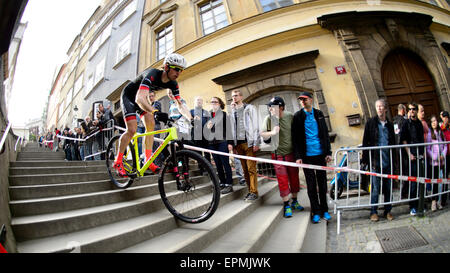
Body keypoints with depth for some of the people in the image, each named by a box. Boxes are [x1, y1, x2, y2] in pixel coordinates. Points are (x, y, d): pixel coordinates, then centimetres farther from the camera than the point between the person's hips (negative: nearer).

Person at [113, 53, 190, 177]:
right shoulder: (152, 75, -35)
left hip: (141, 99, 7)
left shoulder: (173, 84, -15)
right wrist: (155, 112, -64)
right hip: (129, 97, -6)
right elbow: (139, 99, -48)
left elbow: (180, 104, -11)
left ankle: (148, 160, -2)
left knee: (151, 125, -8)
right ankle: (118, 161, 1)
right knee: (132, 130, -15)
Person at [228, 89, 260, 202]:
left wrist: (256, 143, -10)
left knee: (251, 169, -6)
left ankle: (254, 192, 3)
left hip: (249, 143, -4)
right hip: (238, 143, 5)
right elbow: (231, 128, 16)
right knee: (245, 170, 8)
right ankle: (250, 191, 17)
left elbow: (255, 126, -3)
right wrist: (230, 142, 8)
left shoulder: (250, 108, 3)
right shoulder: (232, 111, 17)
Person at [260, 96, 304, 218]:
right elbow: (262, 134, -2)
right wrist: (272, 132, -22)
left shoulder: (290, 116, -3)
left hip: (291, 153, 2)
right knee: (282, 180, 0)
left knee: (294, 178, 12)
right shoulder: (268, 118, -5)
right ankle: (286, 205, 17)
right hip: (278, 154, -1)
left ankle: (294, 201, 33)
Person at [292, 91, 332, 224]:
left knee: (322, 182, 10)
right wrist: (298, 156, -8)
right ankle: (315, 211, 16)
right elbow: (295, 138, -1)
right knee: (311, 184, 4)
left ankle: (324, 209, 25)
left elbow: (325, 134, 10)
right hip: (307, 155, -2)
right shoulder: (297, 116, 1)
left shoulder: (319, 114, 8)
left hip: (320, 153, 2)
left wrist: (328, 152, 3)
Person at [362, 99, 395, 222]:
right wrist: (366, 159, -8)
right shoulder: (371, 122, 0)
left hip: (388, 161, 4)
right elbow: (365, 142, -3)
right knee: (375, 188, 2)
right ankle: (373, 211, 14)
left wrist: (394, 159, 10)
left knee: (388, 187, 11)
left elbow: (393, 143, 16)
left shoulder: (390, 125, 12)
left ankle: (388, 210, 25)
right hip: (376, 161, -4)